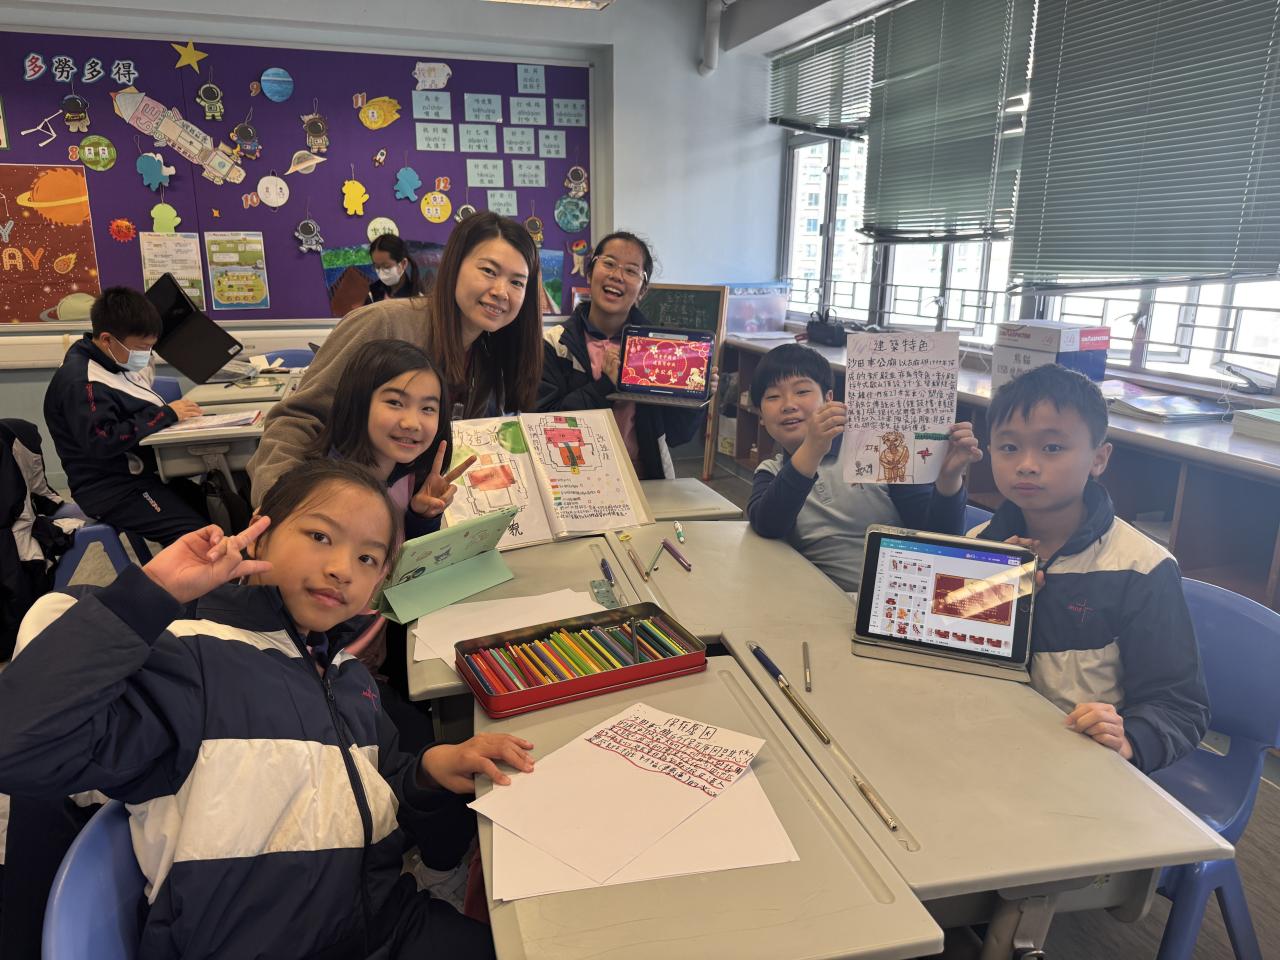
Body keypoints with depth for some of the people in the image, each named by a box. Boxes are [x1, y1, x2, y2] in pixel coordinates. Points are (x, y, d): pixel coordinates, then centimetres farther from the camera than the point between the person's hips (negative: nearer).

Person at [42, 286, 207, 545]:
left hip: (143, 472, 10)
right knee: (200, 535, -26)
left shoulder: (116, 362, 12)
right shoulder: (81, 383, -18)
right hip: (113, 490, -10)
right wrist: (166, 414, -25)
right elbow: (103, 442, -27)